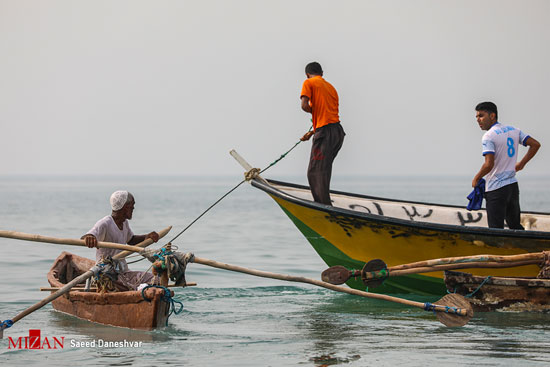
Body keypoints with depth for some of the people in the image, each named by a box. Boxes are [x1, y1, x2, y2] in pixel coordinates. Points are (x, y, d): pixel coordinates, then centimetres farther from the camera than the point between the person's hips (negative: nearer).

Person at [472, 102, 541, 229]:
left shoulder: (488, 136, -15)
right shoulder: (513, 130, 9)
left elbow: (489, 165, -24)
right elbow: (535, 144, 9)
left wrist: (476, 178, -7)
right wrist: (521, 163, 14)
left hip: (496, 189, -8)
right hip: (513, 185, 8)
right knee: (515, 227, 19)